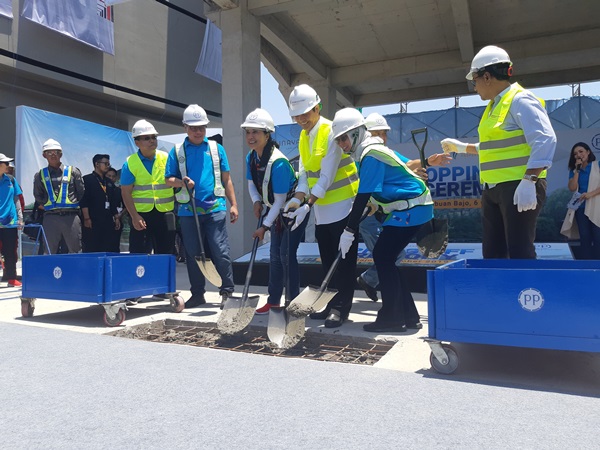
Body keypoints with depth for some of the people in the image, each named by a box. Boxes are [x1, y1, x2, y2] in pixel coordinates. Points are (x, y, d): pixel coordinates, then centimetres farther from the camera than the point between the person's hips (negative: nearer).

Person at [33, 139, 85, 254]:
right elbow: (38, 196, 16)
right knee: (51, 252, 5)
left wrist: (73, 202, 3)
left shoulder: (73, 171, 7)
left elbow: (81, 192, 8)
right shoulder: (40, 175, 12)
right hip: (50, 217, 2)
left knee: (75, 250, 1)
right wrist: (48, 203, 7)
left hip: (71, 216, -2)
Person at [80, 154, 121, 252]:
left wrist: (116, 218, 13)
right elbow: (83, 201, -8)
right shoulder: (87, 179, 0)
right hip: (92, 222, -6)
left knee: (110, 250, 1)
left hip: (108, 221, 6)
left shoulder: (109, 182, 19)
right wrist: (86, 218, -15)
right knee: (91, 250, -5)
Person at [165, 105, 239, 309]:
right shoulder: (177, 150, 10)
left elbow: (226, 179, 12)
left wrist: (233, 204, 6)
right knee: (193, 254, 8)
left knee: (220, 252, -5)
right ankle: (197, 294, 20)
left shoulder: (216, 148, 11)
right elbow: (169, 179, 9)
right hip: (188, 210, 2)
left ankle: (227, 292, 6)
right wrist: (181, 182, -13)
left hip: (215, 208, -1)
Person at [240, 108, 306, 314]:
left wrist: (265, 226, -22)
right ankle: (273, 301, 21)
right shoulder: (251, 158, -5)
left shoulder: (278, 163, -30)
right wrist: (257, 202, -11)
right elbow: (251, 184, 10)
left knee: (287, 255, -11)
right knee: (274, 255, 11)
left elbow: (280, 200, -26)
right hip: (278, 212, 8)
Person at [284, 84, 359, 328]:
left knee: (344, 260, -2)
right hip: (321, 210, 8)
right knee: (328, 260, 12)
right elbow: (305, 174, 5)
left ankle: (340, 308, 6)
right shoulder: (303, 137, 9)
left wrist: (307, 206, -26)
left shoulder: (332, 132, -15)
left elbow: (326, 177, -22)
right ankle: (331, 305, 22)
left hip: (343, 207, -8)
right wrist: (297, 199, -12)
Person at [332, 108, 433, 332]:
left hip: (411, 208, -10)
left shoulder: (371, 155, -16)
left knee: (383, 257, -9)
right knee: (384, 258, 8)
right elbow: (405, 165, 22)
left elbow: (363, 197, -20)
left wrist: (349, 231, -19)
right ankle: (408, 316, 14)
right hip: (410, 208, 10)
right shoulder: (375, 150, 14)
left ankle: (391, 318, 0)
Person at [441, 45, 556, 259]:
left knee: (519, 252, -7)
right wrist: (462, 147, 33)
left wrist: (529, 181, -27)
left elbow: (545, 140, -21)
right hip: (493, 188, 9)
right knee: (492, 252, 11)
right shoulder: (494, 106, 18)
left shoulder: (521, 100, -11)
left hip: (518, 187, -9)